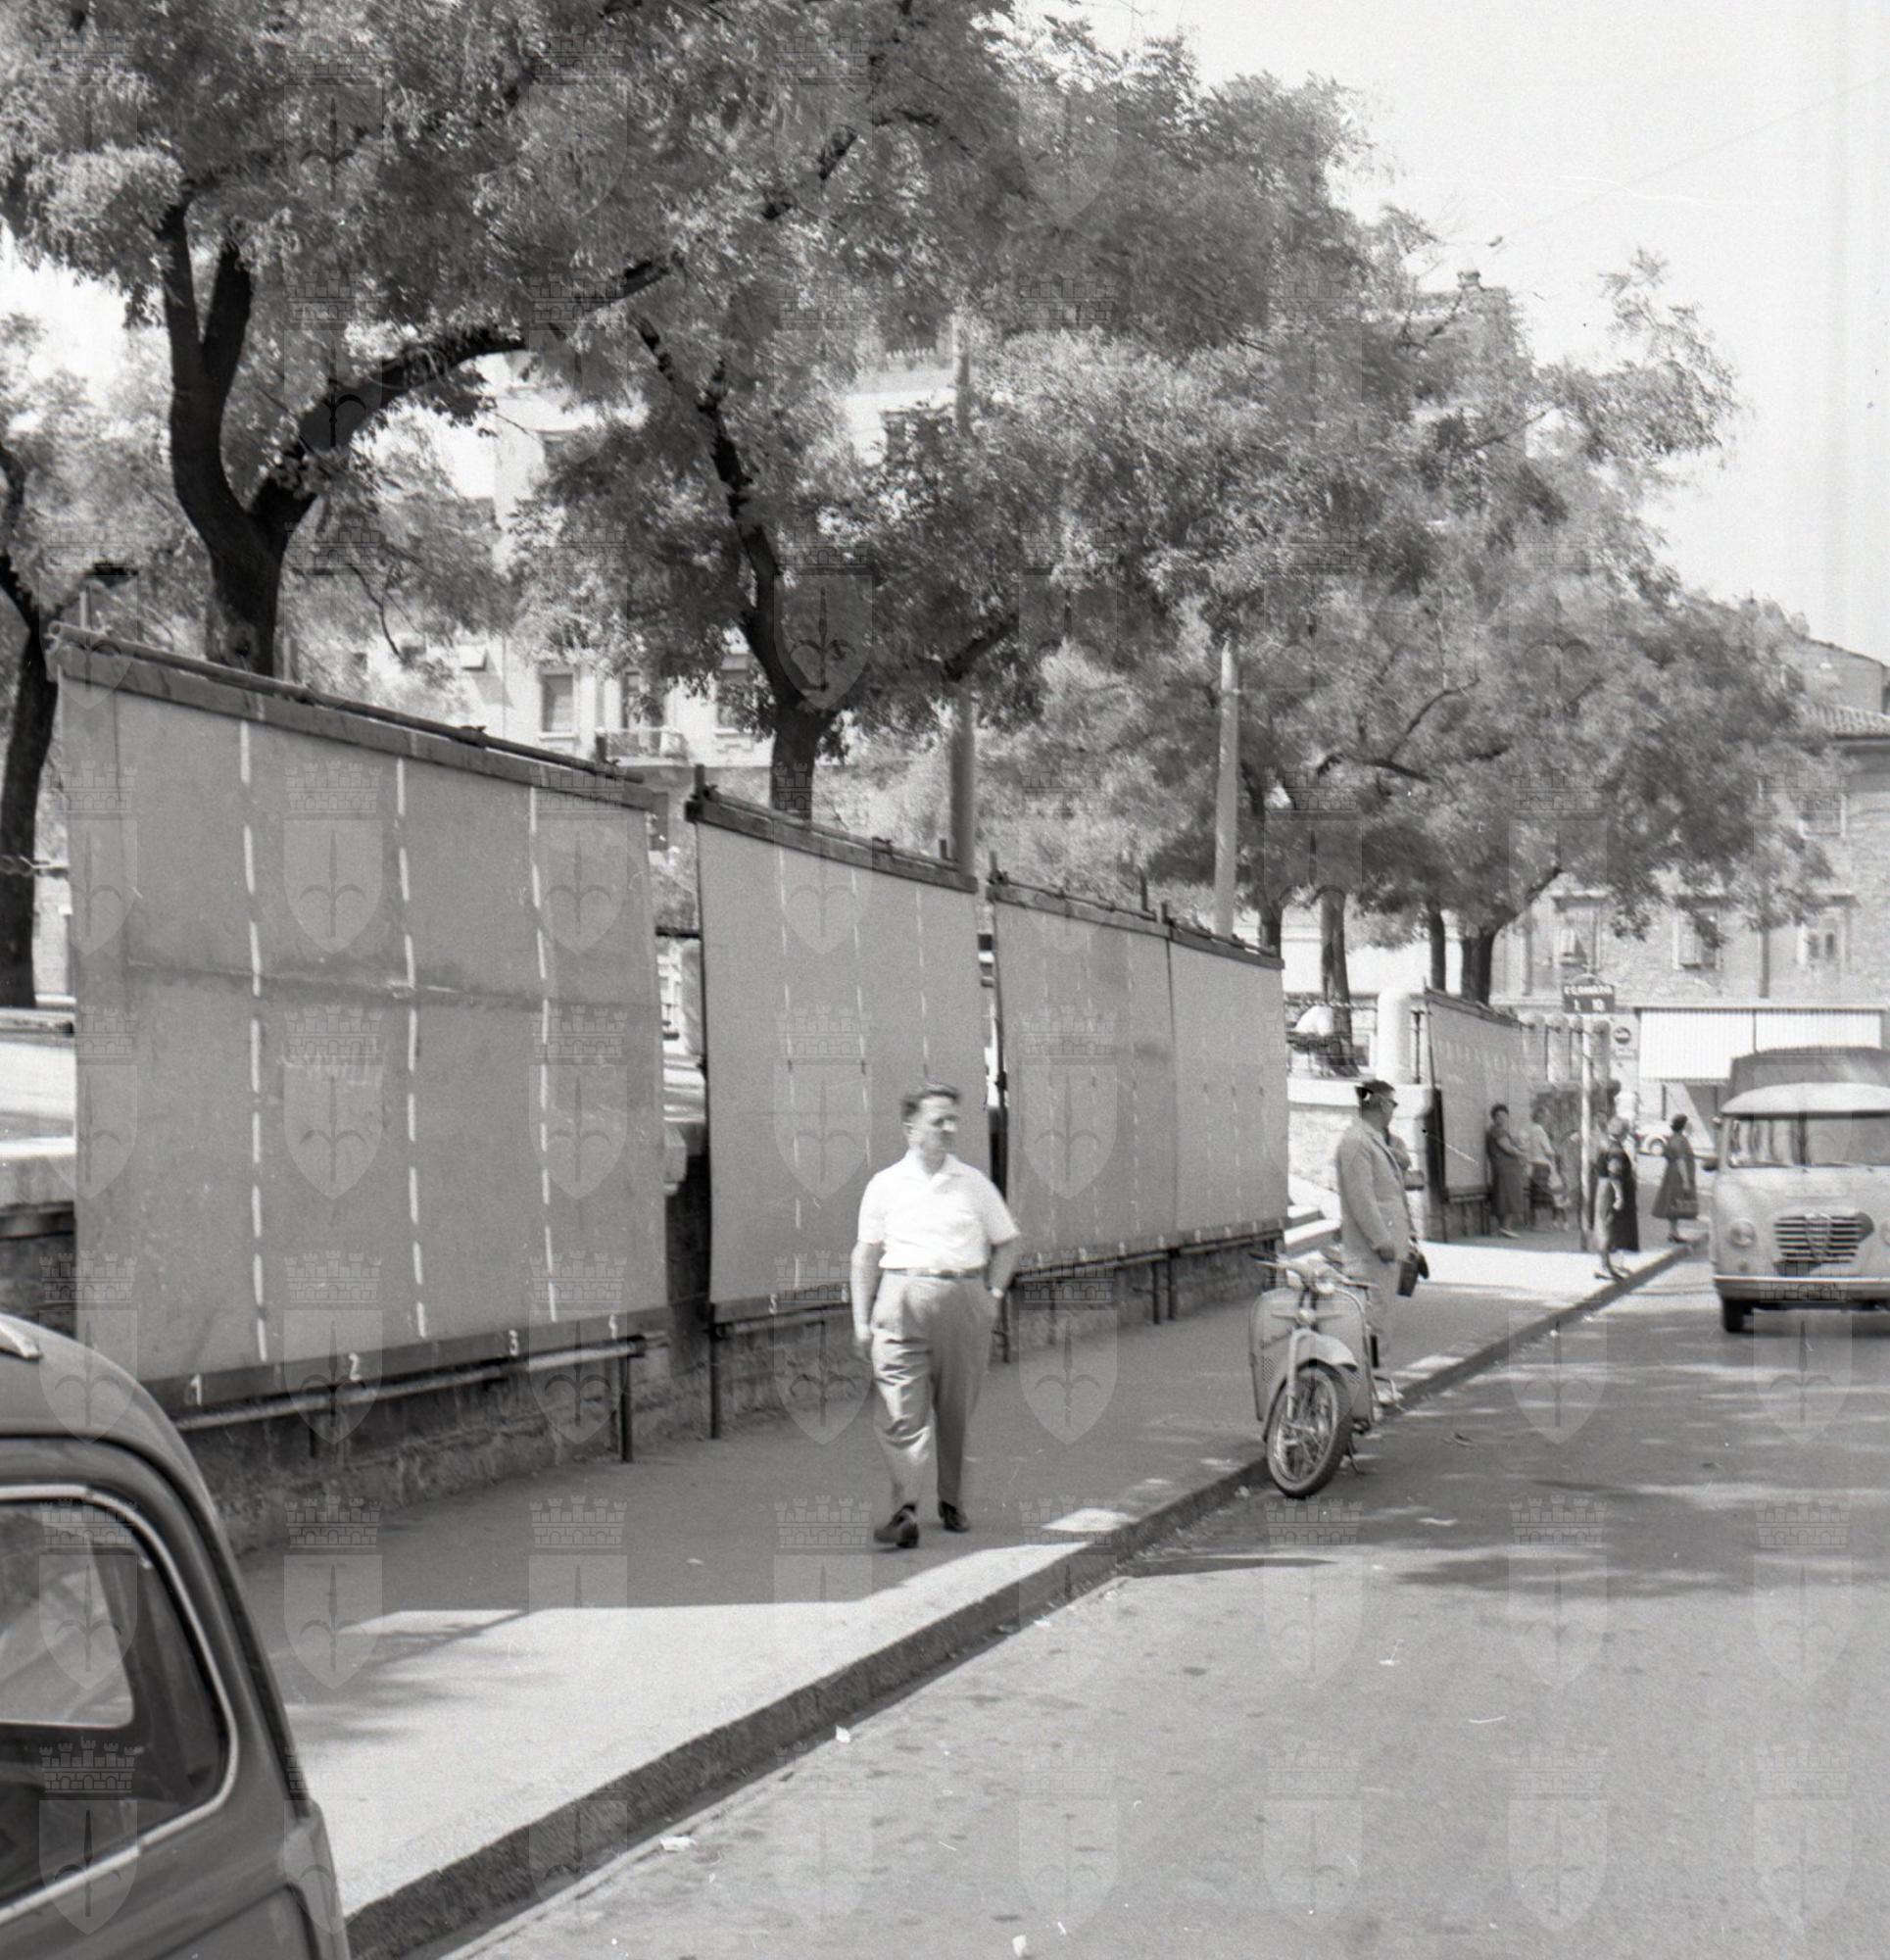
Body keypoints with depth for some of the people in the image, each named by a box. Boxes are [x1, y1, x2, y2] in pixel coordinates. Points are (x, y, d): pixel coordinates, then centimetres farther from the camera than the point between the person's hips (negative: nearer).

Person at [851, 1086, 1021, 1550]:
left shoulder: (973, 1183, 9)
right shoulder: (885, 1185, 6)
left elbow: (1007, 1243, 18)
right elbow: (866, 1254, 9)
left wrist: (993, 1294, 5)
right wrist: (861, 1317, 4)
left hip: (964, 1300, 1)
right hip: (903, 1301, -1)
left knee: (956, 1411, 7)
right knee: (900, 1411, -12)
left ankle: (952, 1502, 22)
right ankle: (906, 1511, -19)